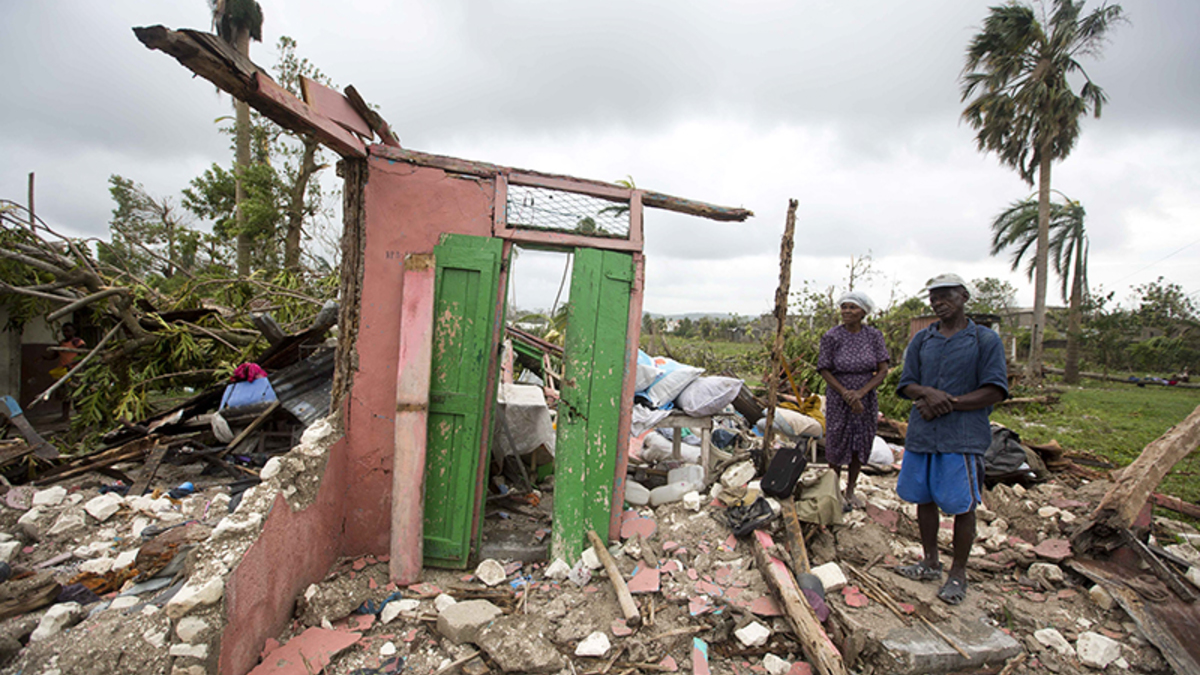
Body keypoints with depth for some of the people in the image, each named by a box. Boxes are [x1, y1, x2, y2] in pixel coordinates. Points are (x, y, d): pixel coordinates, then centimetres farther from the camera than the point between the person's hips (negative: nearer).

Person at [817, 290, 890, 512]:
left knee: (860, 445, 13)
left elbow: (883, 370, -5)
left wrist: (861, 392, -17)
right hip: (838, 400, -2)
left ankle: (850, 491, 31)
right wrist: (846, 394, -17)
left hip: (866, 399, 3)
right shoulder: (832, 336, -12)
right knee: (837, 445, 7)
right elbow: (824, 370, -8)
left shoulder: (874, 335, -6)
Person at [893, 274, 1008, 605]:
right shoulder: (921, 340, 12)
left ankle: (958, 573, 19)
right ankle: (931, 563, 29)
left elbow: (995, 391, -8)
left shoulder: (986, 339, -1)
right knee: (924, 499, 13)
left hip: (962, 437, -4)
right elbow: (906, 384, 9)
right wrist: (928, 393, -13)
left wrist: (948, 404, -15)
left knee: (963, 506, 3)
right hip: (921, 434, 5)